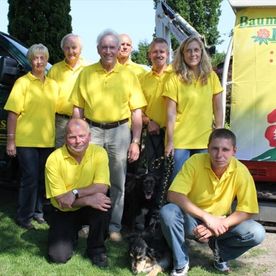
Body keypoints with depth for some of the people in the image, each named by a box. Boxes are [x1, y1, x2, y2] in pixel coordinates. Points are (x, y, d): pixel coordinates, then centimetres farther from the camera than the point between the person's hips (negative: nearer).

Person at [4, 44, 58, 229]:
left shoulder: (53, 85, 10)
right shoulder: (23, 82, -5)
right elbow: (13, 113, -8)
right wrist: (11, 140, -14)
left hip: (47, 141, 5)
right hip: (27, 141, -5)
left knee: (42, 179, 13)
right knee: (30, 179, -2)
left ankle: (38, 211, 28)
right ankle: (24, 216, 12)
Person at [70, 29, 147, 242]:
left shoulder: (128, 75, 2)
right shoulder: (86, 73, 5)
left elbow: (137, 111, 1)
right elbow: (78, 108, 6)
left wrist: (135, 142, -5)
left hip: (119, 131, 0)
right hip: (92, 130, 1)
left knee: (117, 182, 7)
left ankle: (114, 226, 19)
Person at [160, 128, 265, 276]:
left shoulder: (241, 172, -17)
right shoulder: (195, 161, -21)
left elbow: (246, 212, -15)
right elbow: (173, 195, -27)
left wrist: (218, 226, -29)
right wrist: (207, 217, -34)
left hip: (221, 223, 2)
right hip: (192, 221, -1)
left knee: (257, 233, -23)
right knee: (168, 212, -32)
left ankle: (220, 253, 7)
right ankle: (181, 264, -9)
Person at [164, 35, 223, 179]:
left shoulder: (211, 76, 2)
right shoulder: (175, 78, -6)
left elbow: (218, 108, 6)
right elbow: (171, 113, -7)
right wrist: (170, 141, -9)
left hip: (205, 140, 3)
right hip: (180, 140, -2)